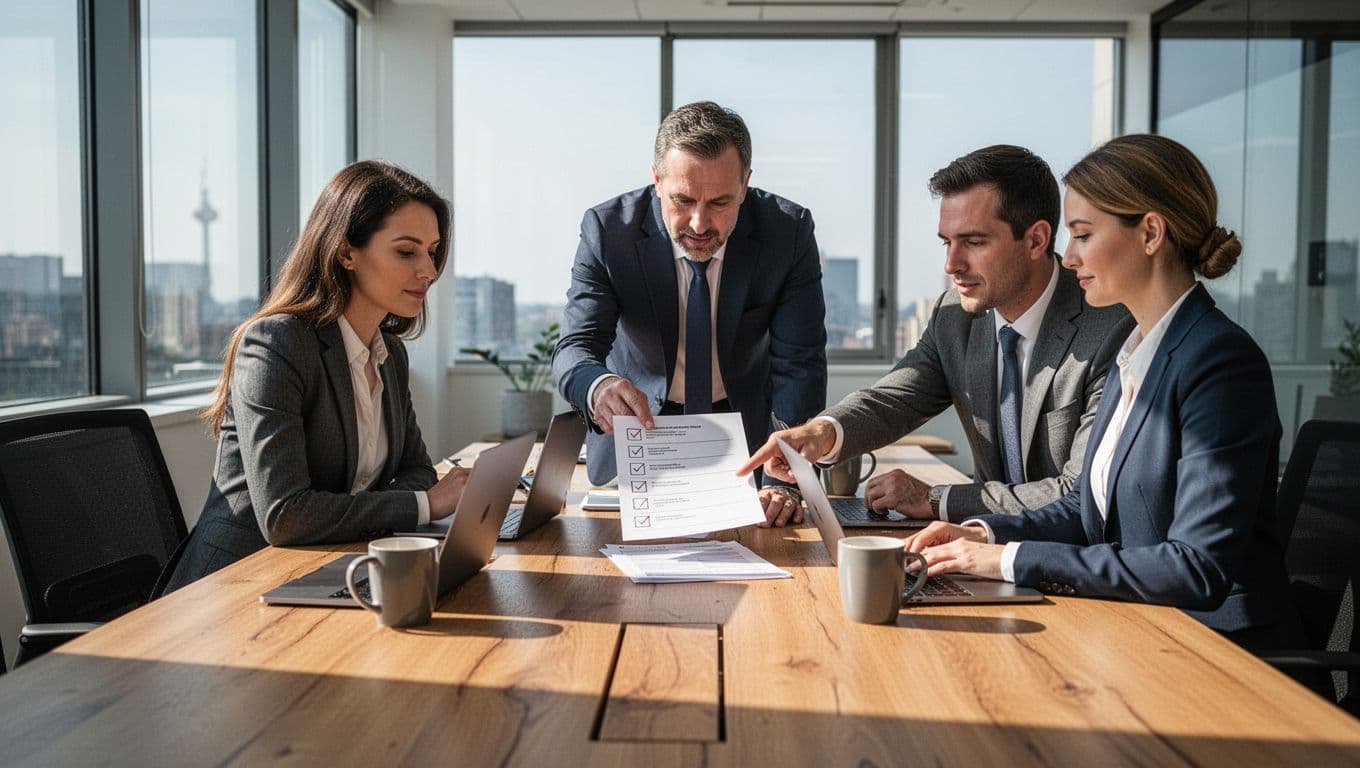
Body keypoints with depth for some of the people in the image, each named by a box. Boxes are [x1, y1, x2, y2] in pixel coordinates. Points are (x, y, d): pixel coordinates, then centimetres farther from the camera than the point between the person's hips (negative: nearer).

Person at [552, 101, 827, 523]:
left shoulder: (789, 231, -16)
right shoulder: (608, 229, -17)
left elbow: (798, 366, -17)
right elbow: (574, 348, -20)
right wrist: (598, 386, -45)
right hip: (636, 427, 0)